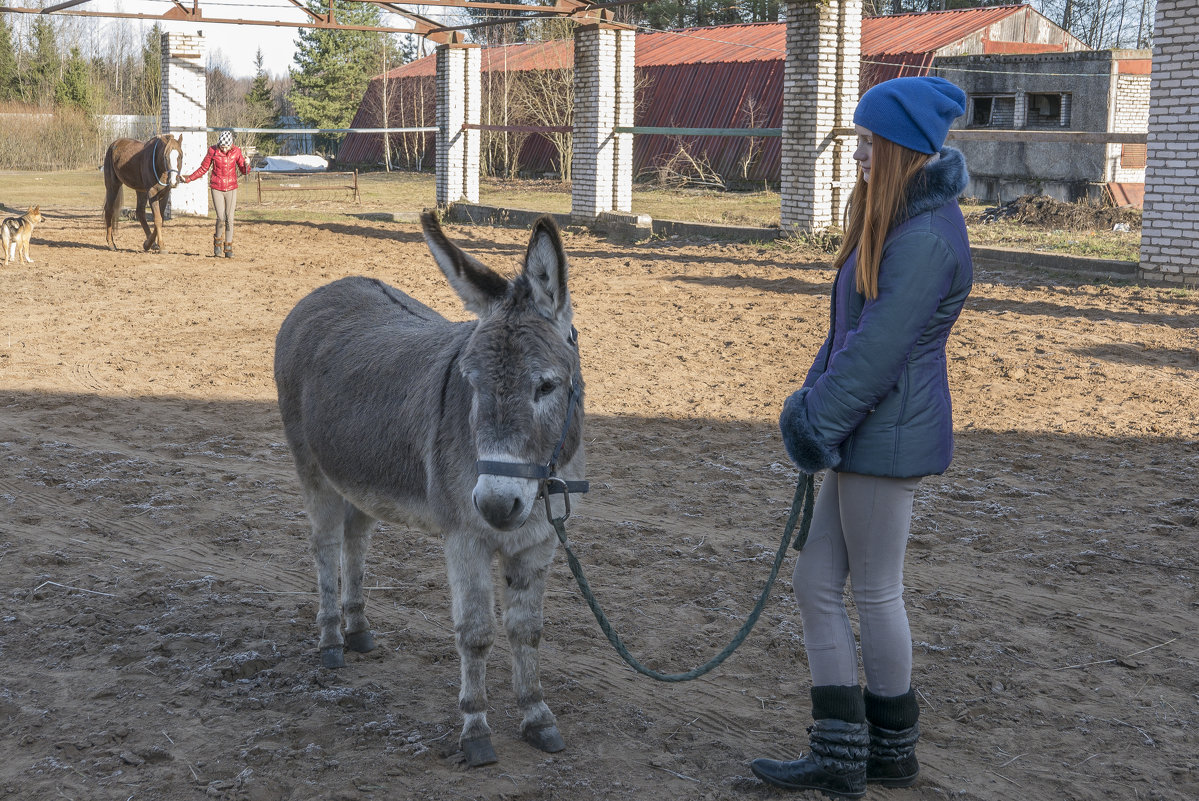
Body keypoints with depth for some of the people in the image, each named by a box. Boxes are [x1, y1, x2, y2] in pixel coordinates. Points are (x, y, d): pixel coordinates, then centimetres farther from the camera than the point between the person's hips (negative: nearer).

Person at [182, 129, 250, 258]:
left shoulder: (236, 151, -3)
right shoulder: (212, 151, -6)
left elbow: (244, 171, 4)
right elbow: (203, 169, 4)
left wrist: (247, 165, -18)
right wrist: (188, 179, -2)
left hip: (231, 189, 1)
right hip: (216, 188, -1)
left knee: (229, 218, -1)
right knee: (220, 218, -11)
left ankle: (228, 249, 8)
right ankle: (218, 242, 13)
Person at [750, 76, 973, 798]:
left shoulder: (926, 238, -19)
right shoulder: (897, 222, 14)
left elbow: (878, 349, -22)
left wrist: (819, 423, -15)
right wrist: (811, 404, 8)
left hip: (891, 434, -10)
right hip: (863, 433, 10)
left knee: (876, 593, 4)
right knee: (817, 583, 10)